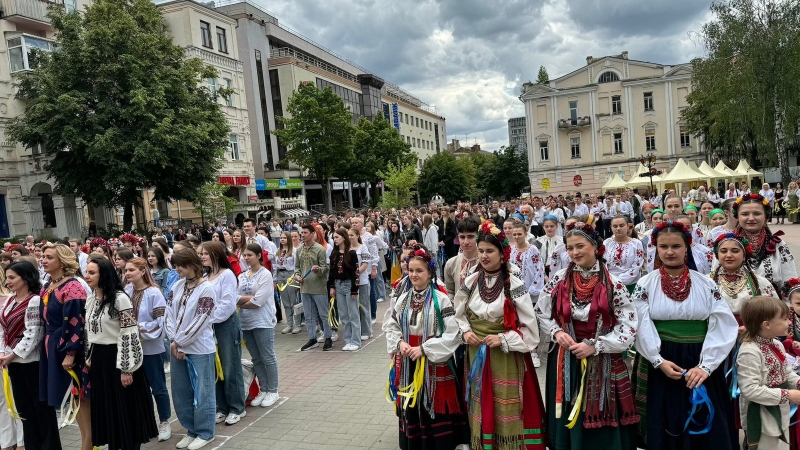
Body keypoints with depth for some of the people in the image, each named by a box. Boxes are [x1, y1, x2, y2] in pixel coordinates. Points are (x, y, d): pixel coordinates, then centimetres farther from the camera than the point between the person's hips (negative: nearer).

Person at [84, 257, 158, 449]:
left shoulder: (120, 298, -16)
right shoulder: (90, 299, 7)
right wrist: (88, 360, 16)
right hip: (99, 359, 7)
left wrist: (126, 369, -18)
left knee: (126, 409, 3)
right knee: (106, 409, 15)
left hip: (118, 358, -7)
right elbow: (88, 332, 17)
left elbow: (129, 334, -17)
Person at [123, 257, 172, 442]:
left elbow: (160, 321, -16)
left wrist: (141, 330, -18)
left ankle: (164, 423, 19)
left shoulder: (154, 292, -14)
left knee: (157, 386, 6)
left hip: (151, 347, -5)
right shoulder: (126, 290, 0)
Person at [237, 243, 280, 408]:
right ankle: (264, 390, 25)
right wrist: (250, 298, -17)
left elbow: (258, 301, -17)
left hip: (262, 322, -7)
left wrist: (240, 302, -6)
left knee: (267, 357, 3)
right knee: (256, 358, 14)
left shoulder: (265, 274, -10)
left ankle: (273, 391, 14)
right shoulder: (242, 276, 9)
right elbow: (236, 296, -1)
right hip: (246, 322, 7)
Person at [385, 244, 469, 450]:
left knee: (435, 408, 3)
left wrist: (424, 349, -19)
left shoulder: (441, 300, -13)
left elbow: (452, 334, -16)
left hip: (434, 363, -5)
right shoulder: (403, 299, 4)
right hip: (408, 362, 5)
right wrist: (399, 343, -10)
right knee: (411, 409, 14)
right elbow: (390, 325, 9)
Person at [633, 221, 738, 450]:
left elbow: (723, 327, -5)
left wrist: (705, 366, -14)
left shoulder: (706, 284, 1)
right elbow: (643, 328, -5)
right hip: (660, 366, -1)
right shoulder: (645, 284, 0)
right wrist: (659, 361, -16)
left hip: (699, 366, 1)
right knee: (664, 429, 9)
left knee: (706, 430, 9)